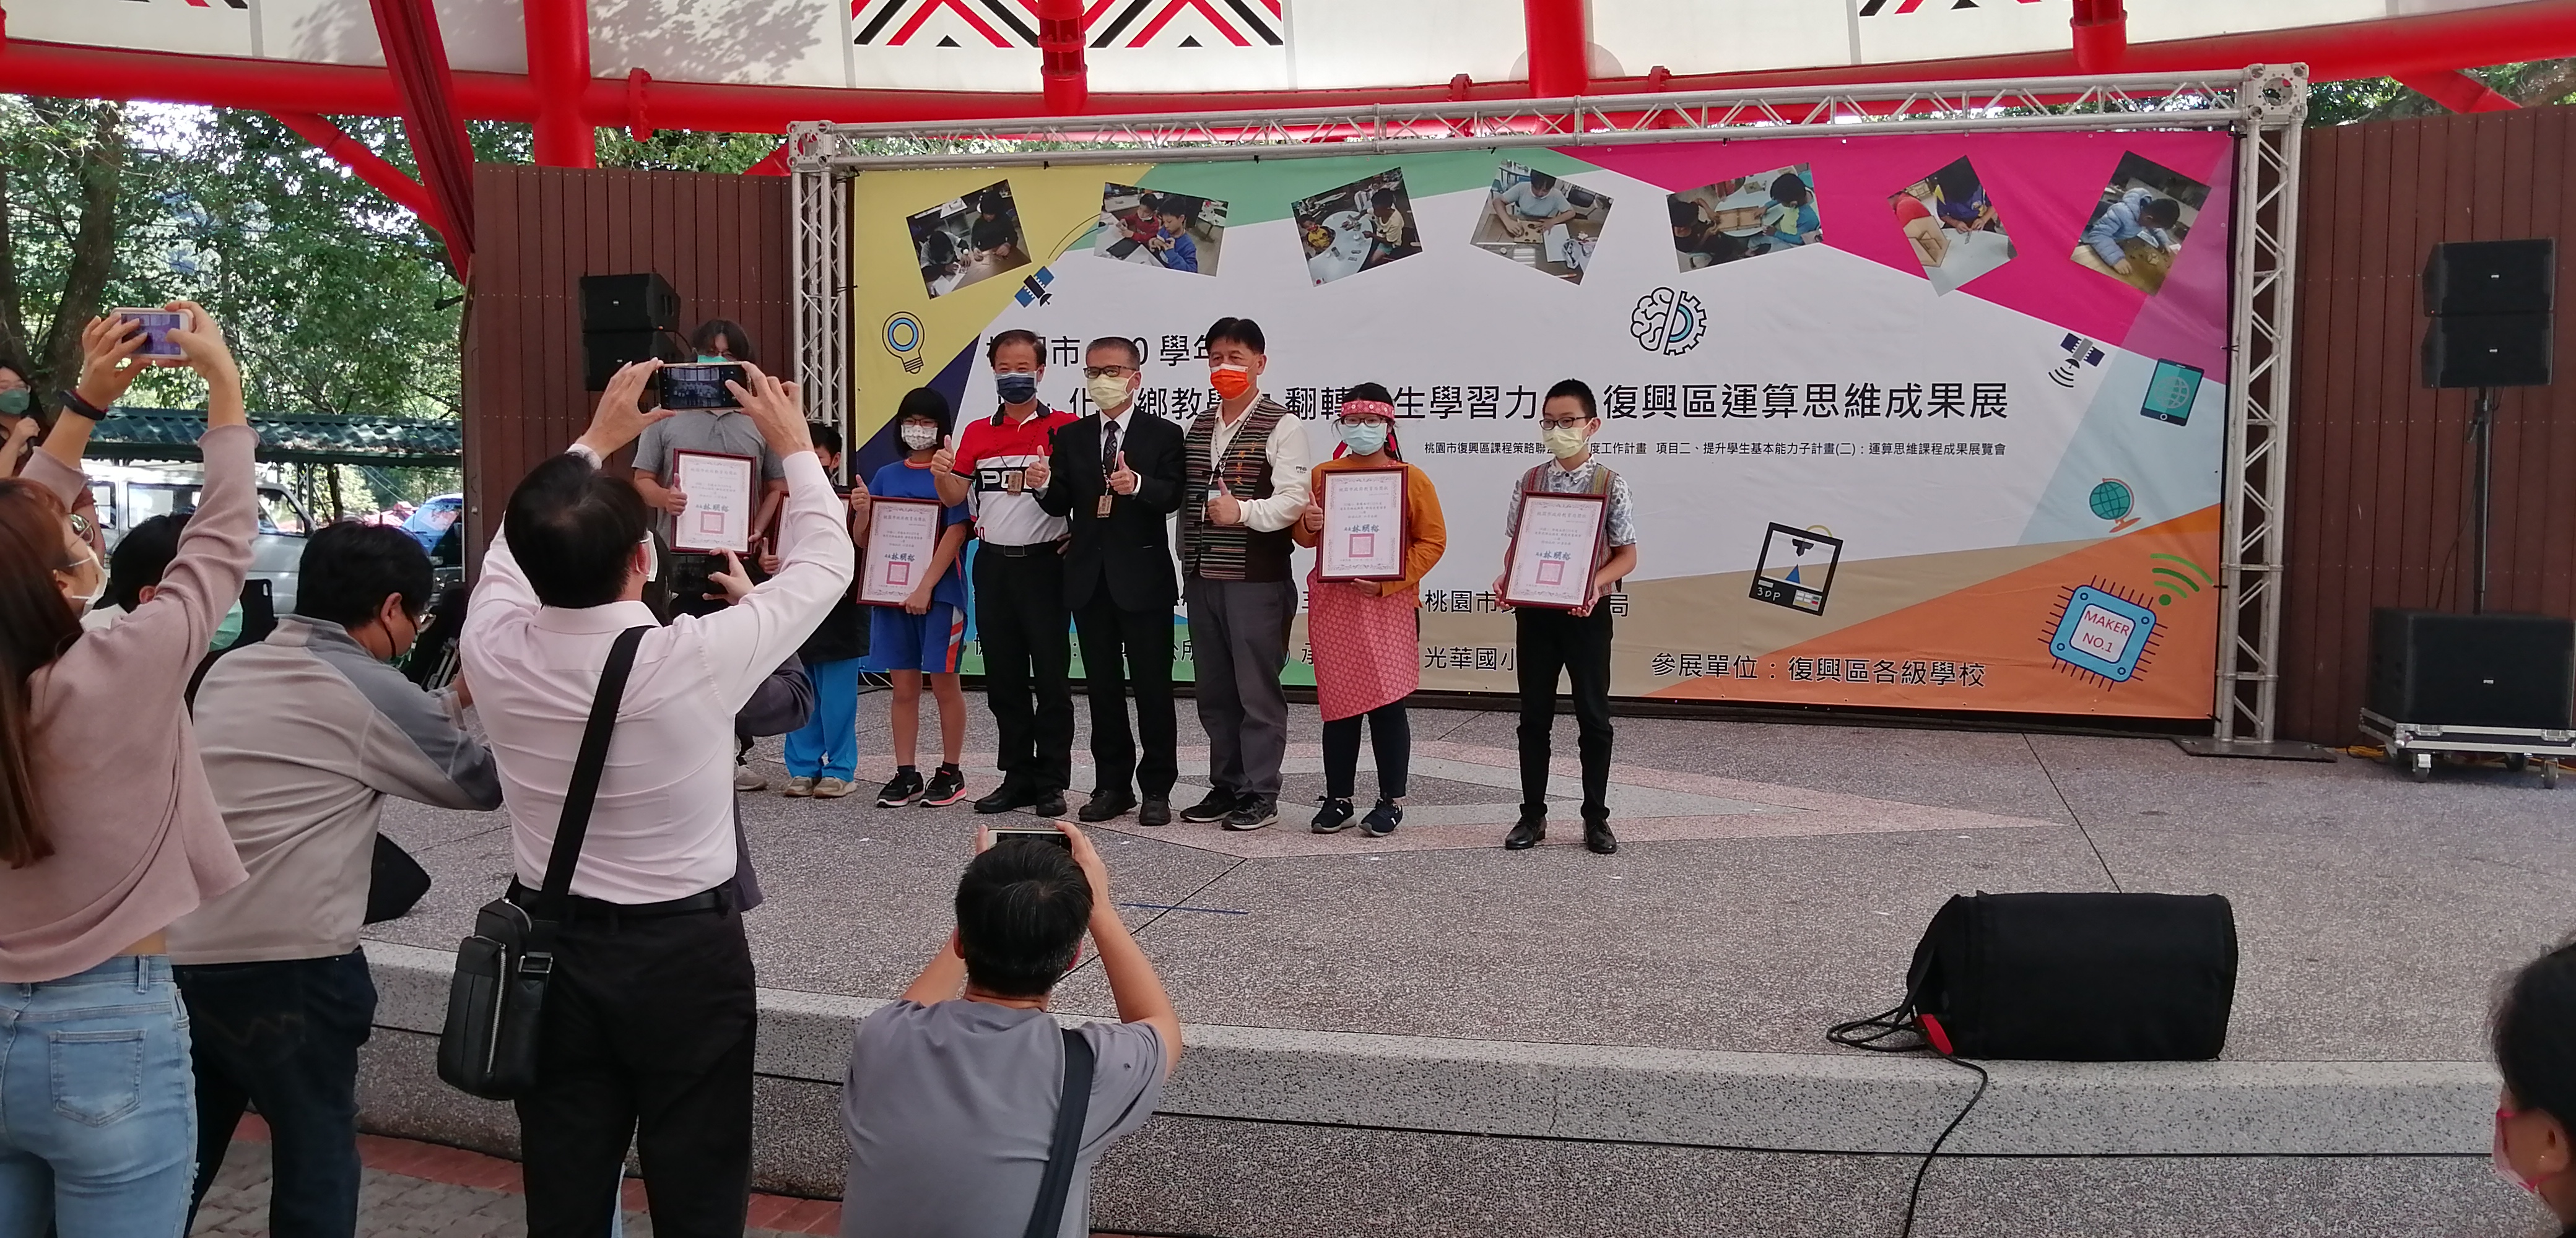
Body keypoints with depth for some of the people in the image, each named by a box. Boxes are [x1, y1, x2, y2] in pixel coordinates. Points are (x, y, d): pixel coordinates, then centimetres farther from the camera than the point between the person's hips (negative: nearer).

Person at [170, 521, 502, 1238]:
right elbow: (481, 783, 1)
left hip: (178, 956, 7)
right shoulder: (373, 692, -10)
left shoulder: (228, 673, 11)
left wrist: (452, 703, 24)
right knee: (316, 1164, 7)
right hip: (286, 965, -7)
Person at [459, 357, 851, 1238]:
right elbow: (824, 563, -6)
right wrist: (793, 446, 8)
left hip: (551, 949, 4)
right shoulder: (697, 658, -24)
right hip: (686, 954, -4)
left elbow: (517, 550, 11)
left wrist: (595, 441, 20)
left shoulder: (494, 649, -13)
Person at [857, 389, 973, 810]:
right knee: (904, 687, 7)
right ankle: (906, 775, 13)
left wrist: (926, 588, -18)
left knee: (944, 683, 2)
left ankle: (951, 773, 12)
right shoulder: (887, 476, 12)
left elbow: (955, 533, -11)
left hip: (939, 593, -4)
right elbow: (865, 540, 14)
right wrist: (862, 511, -8)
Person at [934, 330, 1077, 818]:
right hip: (993, 563, 5)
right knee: (1003, 676, 8)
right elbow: (956, 495, 6)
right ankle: (1018, 776, 17)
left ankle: (1052, 782, 4)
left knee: (1051, 675, -2)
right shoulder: (977, 432, 11)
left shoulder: (1064, 427, -1)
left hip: (1044, 562, -4)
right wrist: (942, 476, -15)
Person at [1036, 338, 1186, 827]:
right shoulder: (1071, 437, 11)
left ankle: (1156, 788, 10)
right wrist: (1045, 486, -17)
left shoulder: (1163, 435, 0)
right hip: (1089, 578, 4)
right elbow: (1061, 504, 4)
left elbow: (1173, 497, -14)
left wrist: (1138, 485, -33)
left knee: (1152, 686, 1)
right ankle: (1113, 785, 19)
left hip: (1143, 576, -4)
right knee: (1103, 686, 10)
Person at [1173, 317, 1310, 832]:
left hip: (1257, 580, -6)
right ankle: (1226, 786, 21)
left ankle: (1260, 794, 6)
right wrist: (1187, 561, 11)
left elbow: (1294, 500, -14)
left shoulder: (1282, 427, -4)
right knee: (1214, 692, 11)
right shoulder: (1197, 428, 15)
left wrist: (1243, 511, -27)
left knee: (1258, 690, -2)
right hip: (1202, 578, 6)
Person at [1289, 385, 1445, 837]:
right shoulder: (1323, 475, 8)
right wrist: (1308, 524, -9)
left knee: (1387, 704, 0)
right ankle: (1338, 800, 17)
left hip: (1389, 605, -3)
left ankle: (1391, 801, 12)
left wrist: (1388, 581, -14)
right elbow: (1303, 536, 16)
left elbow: (1433, 540, -3)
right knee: (1338, 703, 7)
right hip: (1333, 604, 3)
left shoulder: (1411, 479, -1)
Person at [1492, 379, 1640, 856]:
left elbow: (1627, 555, -3)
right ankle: (1533, 815, 17)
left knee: (1593, 716, 4)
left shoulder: (1610, 484, -5)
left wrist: (1596, 584, -20)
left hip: (1586, 614, -3)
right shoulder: (1530, 481, 4)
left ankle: (1596, 817, 16)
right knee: (1534, 715, 8)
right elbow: (1515, 544, 9)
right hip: (1534, 610, 3)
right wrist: (1505, 578, -10)